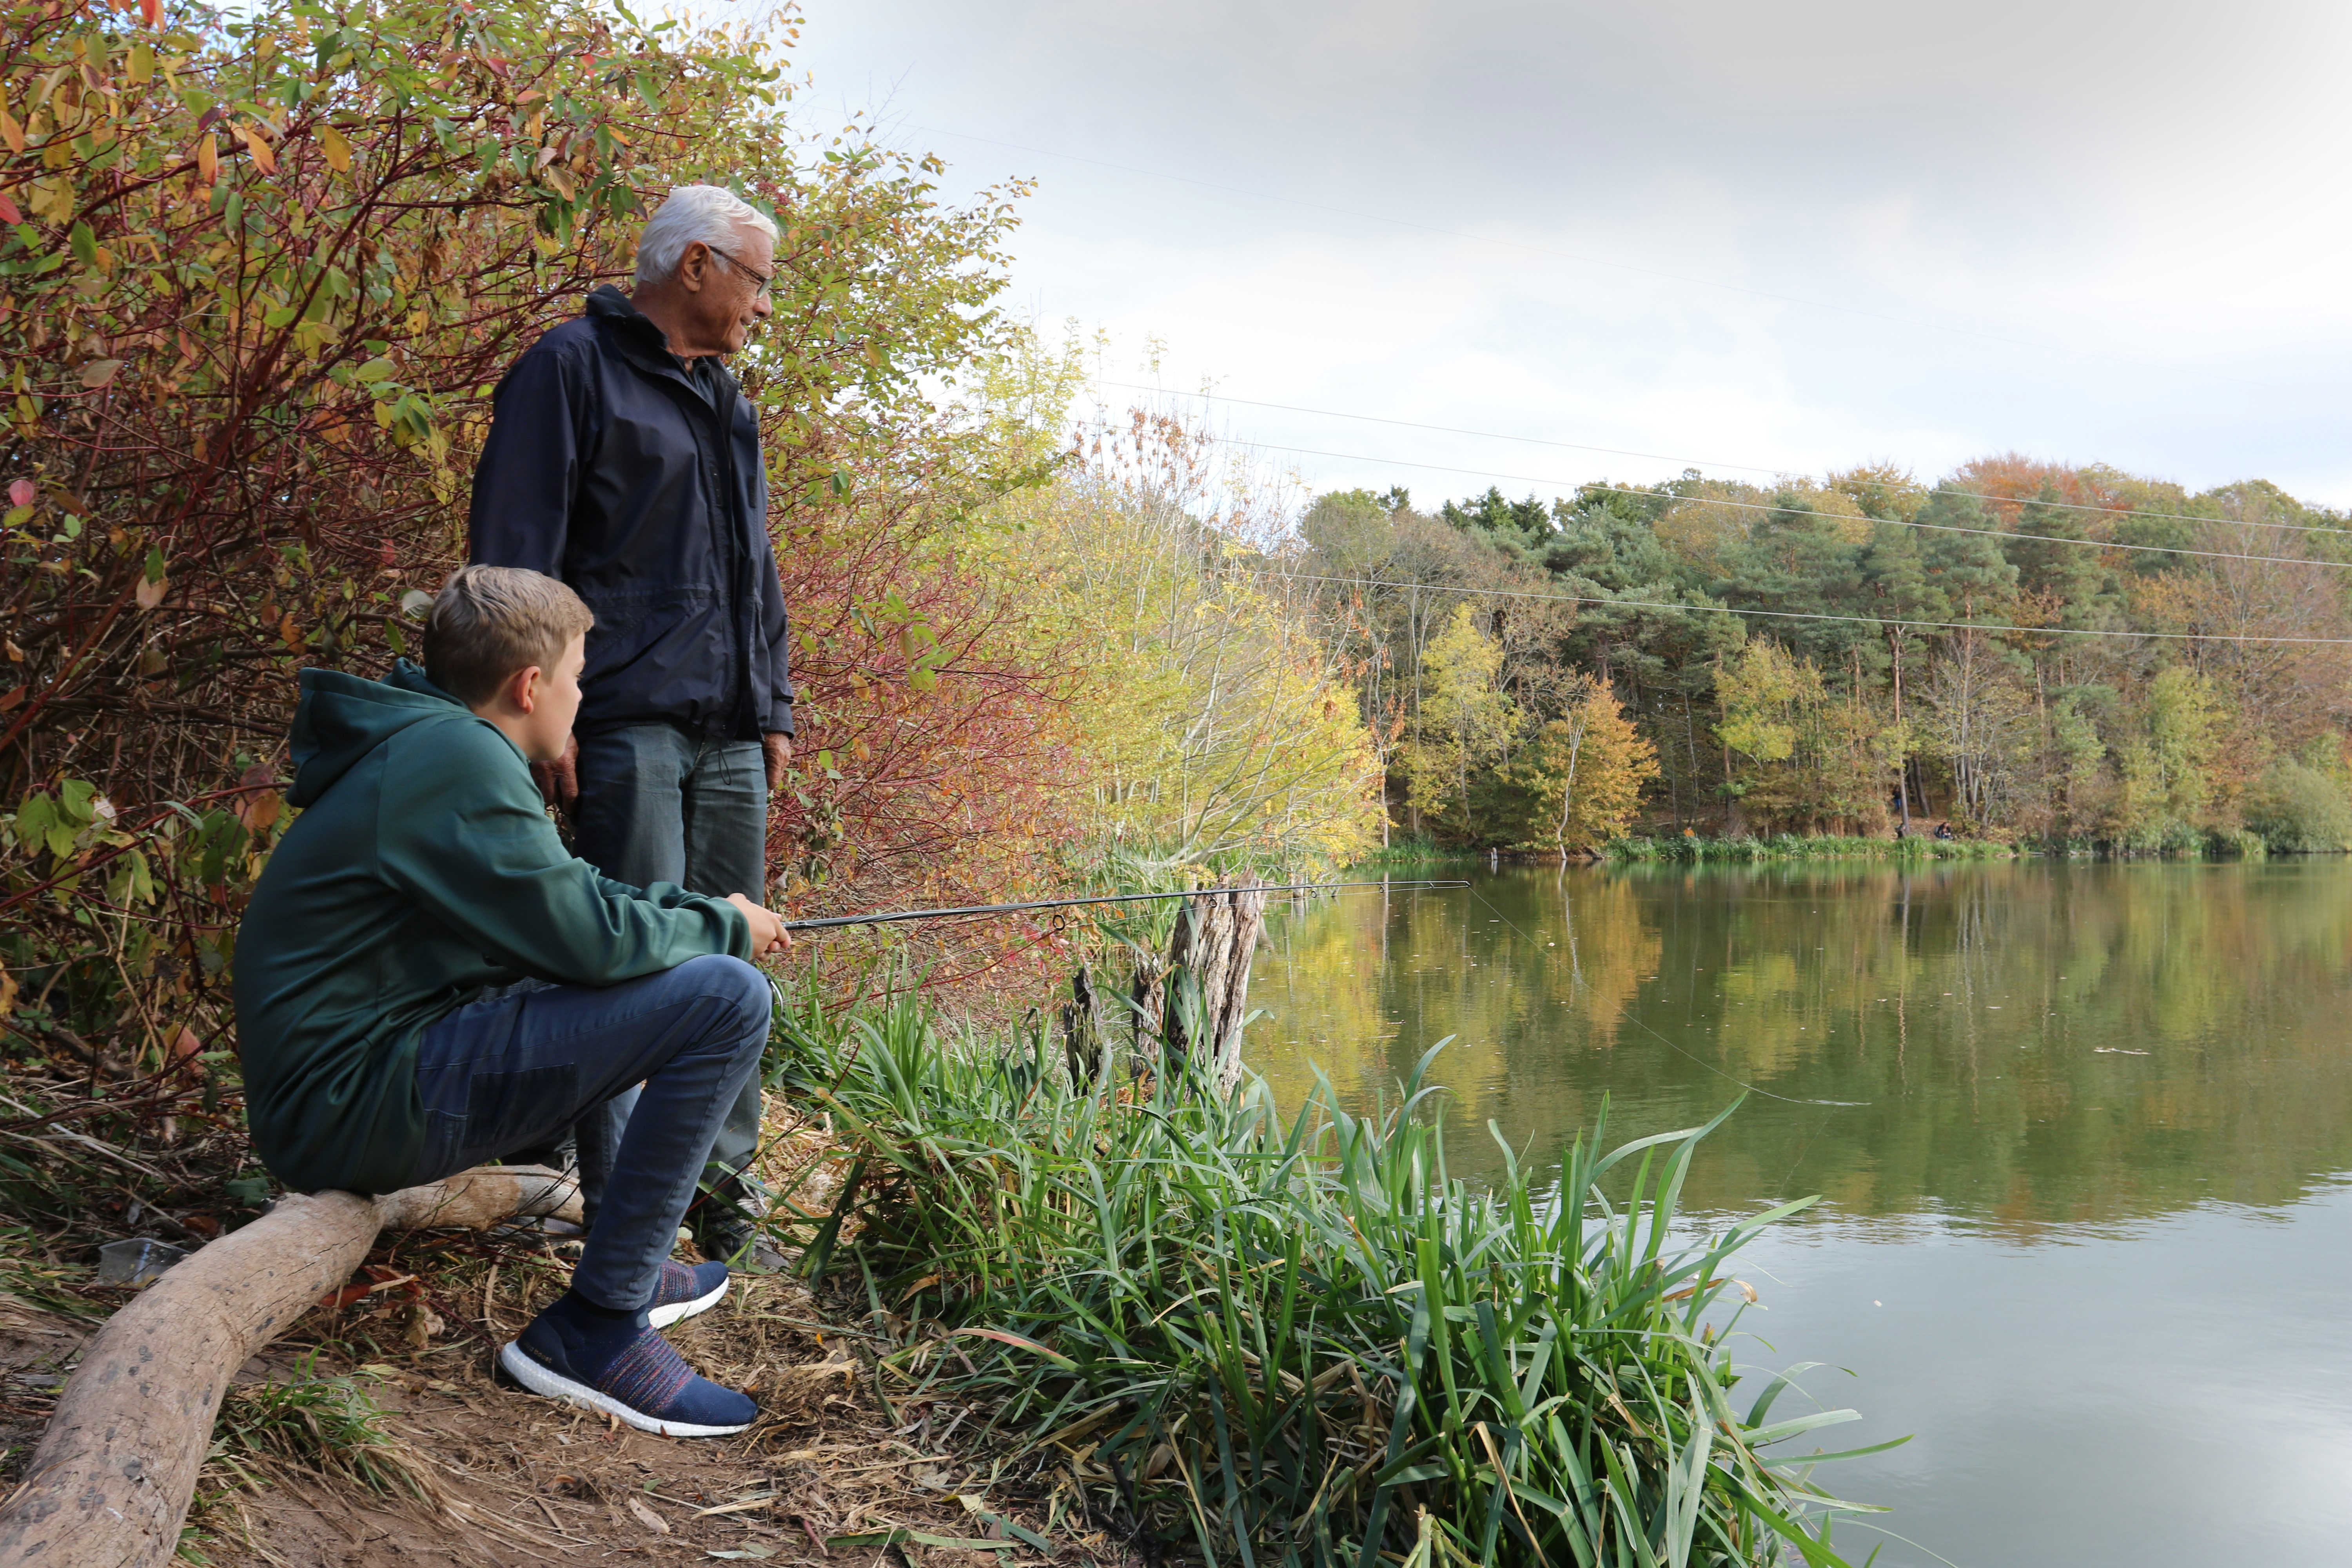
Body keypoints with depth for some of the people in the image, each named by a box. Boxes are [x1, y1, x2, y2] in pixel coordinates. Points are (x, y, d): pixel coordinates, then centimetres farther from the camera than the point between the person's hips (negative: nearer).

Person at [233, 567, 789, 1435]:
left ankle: (630, 1265, 28)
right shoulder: (454, 759, -18)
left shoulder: (428, 745, 13)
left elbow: (569, 892, 23)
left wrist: (701, 910, 14)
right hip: (350, 1107, -11)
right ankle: (594, 1329, -11)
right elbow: (587, 938, -18)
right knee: (726, 999, -19)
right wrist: (723, 928, -2)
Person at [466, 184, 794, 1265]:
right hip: (627, 723, -7)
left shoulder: (726, 402, 24)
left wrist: (775, 709, 19)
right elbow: (514, 548, -9)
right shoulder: (573, 368, -1)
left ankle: (725, 1196, 18)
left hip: (729, 736, 8)